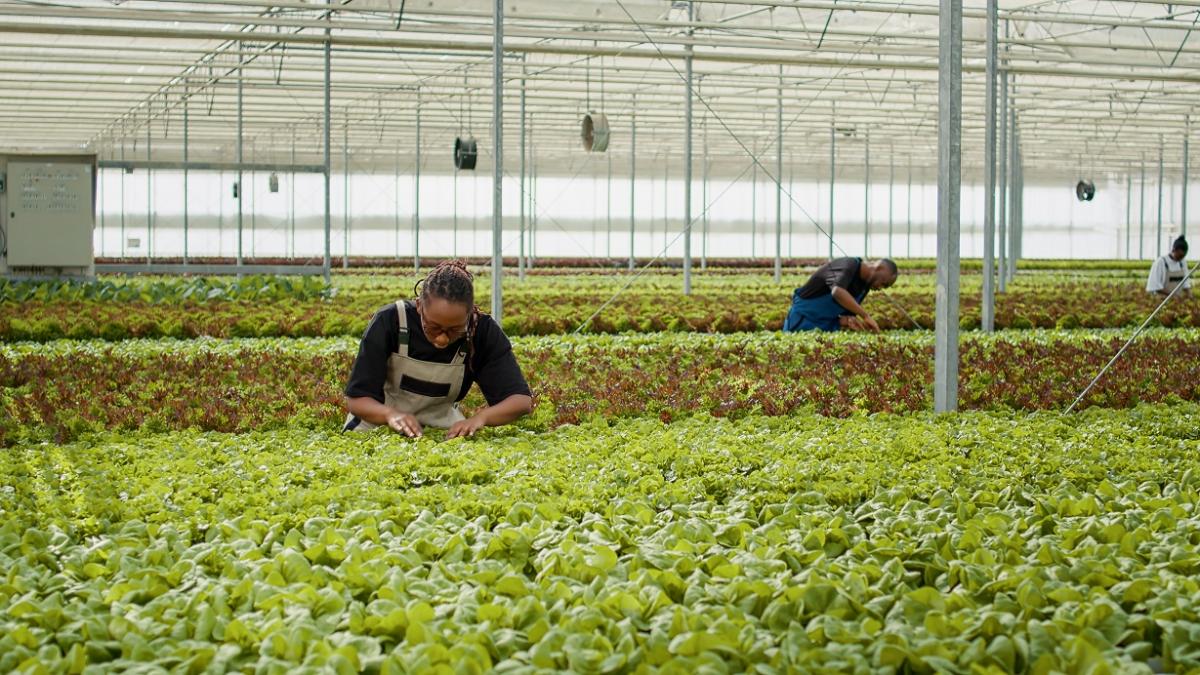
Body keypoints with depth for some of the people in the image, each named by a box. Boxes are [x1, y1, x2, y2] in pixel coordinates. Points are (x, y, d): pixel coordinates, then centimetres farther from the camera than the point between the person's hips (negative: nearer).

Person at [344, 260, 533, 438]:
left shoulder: (484, 331, -18)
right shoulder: (389, 322, -22)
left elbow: (521, 399, -20)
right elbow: (356, 399, -20)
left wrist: (481, 417, -39)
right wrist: (391, 414, -40)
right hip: (378, 425, 1)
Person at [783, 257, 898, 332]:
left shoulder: (864, 286, 5)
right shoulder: (849, 266, -22)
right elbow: (838, 292, -43)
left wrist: (848, 320, -18)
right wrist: (866, 316, -42)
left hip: (829, 325, 8)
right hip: (803, 321, -8)